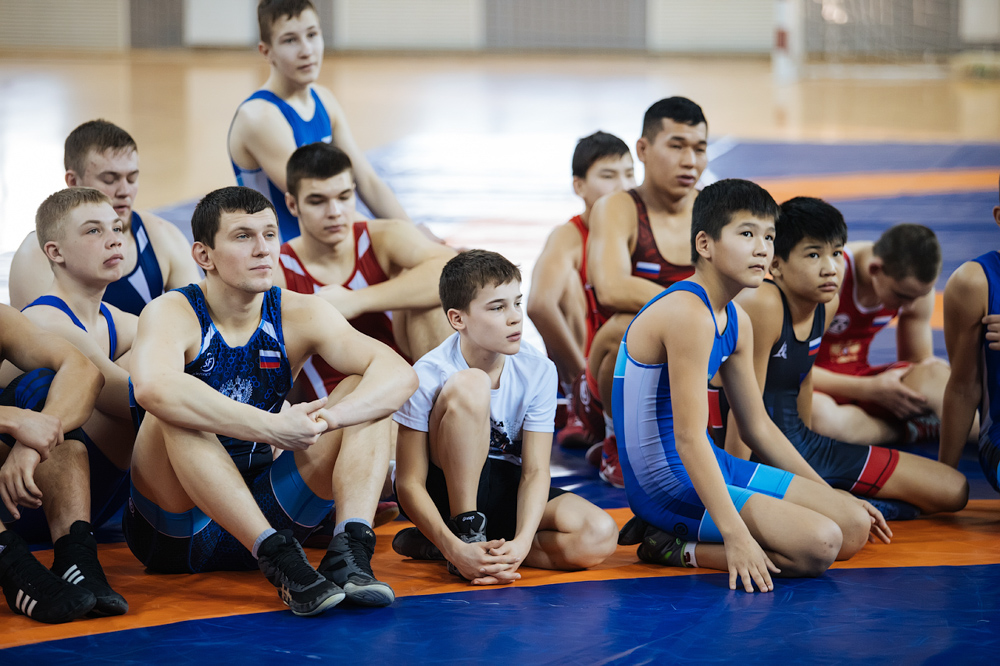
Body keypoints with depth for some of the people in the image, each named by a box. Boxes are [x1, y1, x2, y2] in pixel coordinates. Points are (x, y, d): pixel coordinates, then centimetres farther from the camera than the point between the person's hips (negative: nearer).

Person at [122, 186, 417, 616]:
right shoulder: (173, 314, -12)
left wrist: (331, 417, -33)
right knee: (177, 414, -32)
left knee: (366, 399, -8)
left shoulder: (298, 315, 0)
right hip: (174, 529, -4)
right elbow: (153, 388, -37)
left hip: (263, 509, 4)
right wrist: (272, 428, -41)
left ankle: (350, 546, -30)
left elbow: (399, 374, -12)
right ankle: (279, 560, -39)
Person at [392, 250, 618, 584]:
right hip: (446, 491, -5)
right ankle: (464, 535, -23)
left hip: (505, 491, 5)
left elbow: (535, 471, -14)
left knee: (599, 537, -25)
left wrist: (522, 542, -33)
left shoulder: (538, 371, -12)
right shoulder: (428, 377, -21)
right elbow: (409, 484, -21)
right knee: (470, 386, -30)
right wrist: (456, 549, -37)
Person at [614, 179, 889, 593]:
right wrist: (735, 534, -29)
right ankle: (674, 549, -8)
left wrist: (833, 497, 20)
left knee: (855, 528, 7)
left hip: (711, 469, 10)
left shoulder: (736, 322, 11)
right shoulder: (688, 314, -20)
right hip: (668, 481, -10)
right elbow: (689, 438, -24)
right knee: (819, 544, -22)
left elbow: (758, 427, 20)